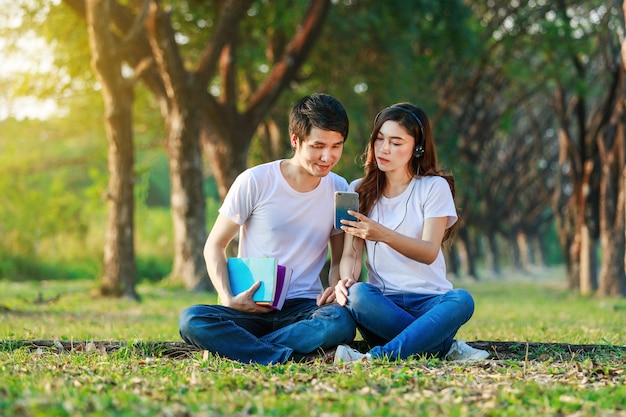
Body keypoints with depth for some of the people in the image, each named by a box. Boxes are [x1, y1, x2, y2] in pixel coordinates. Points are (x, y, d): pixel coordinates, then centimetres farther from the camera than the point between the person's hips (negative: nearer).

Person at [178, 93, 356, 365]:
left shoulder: (339, 190, 6)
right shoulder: (255, 182, -5)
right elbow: (215, 245, 2)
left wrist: (335, 287, -9)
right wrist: (228, 298, -15)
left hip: (303, 308, 2)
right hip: (250, 309, -2)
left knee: (341, 322, -35)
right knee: (191, 320, -31)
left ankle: (232, 346, -24)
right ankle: (287, 358, -33)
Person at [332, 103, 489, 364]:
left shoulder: (434, 187, 3)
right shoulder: (359, 191, 12)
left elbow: (429, 252, -9)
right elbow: (351, 253, 3)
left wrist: (384, 235, -28)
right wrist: (346, 279, -22)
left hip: (429, 300, -1)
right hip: (383, 303, 1)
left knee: (461, 300, -35)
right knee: (356, 294, -34)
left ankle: (381, 355, -40)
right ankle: (446, 347, -27)